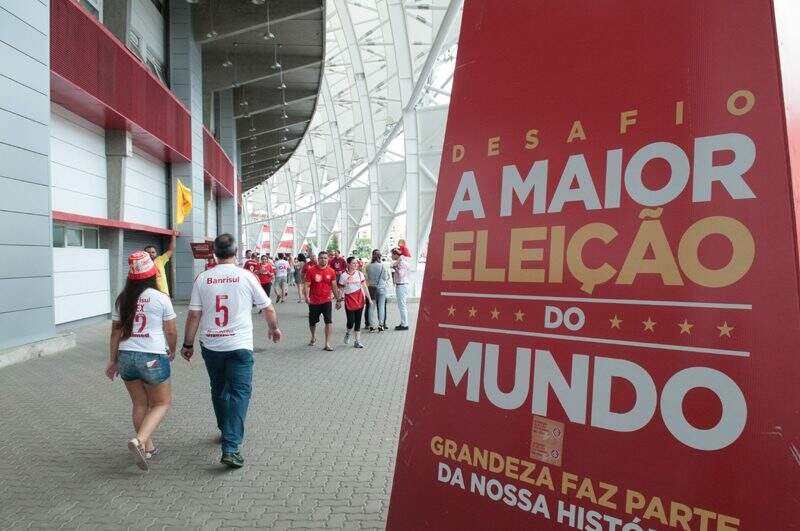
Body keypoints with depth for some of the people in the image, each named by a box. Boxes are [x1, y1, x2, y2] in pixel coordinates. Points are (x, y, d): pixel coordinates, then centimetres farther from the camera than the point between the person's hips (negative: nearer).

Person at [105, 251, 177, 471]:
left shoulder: (122, 299, 5)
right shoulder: (161, 298, -9)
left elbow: (116, 331, 8)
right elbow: (171, 331, -4)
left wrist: (113, 360, 16)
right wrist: (172, 351, 14)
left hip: (126, 356, 5)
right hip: (152, 356, -5)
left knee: (140, 403, 19)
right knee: (161, 403, 10)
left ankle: (148, 447, 28)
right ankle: (139, 441, -9)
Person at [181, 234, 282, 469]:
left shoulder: (203, 278, -1)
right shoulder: (246, 276, -6)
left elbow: (193, 315, -1)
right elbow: (268, 308, 1)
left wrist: (187, 344, 10)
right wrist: (274, 328, 20)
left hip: (210, 345, 4)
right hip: (239, 345, -3)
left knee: (219, 391, 21)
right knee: (239, 393, -1)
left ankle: (227, 431, 38)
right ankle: (230, 448, -9)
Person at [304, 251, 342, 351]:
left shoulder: (331, 271, 0)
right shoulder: (311, 270, -7)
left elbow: (334, 286, 8)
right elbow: (307, 285, -6)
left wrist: (338, 299, 7)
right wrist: (307, 296, -21)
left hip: (326, 300, 0)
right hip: (314, 301, 0)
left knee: (329, 321, -12)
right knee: (312, 322, 14)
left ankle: (327, 344, -6)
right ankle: (313, 338, 42)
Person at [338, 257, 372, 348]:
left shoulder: (359, 274, 4)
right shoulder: (343, 275, -3)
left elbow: (364, 287, 5)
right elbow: (341, 289, 2)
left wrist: (369, 299, 3)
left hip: (359, 300, 2)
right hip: (349, 301, -2)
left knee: (358, 321, 5)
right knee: (351, 321, -5)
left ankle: (357, 341, 13)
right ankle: (348, 334, 28)